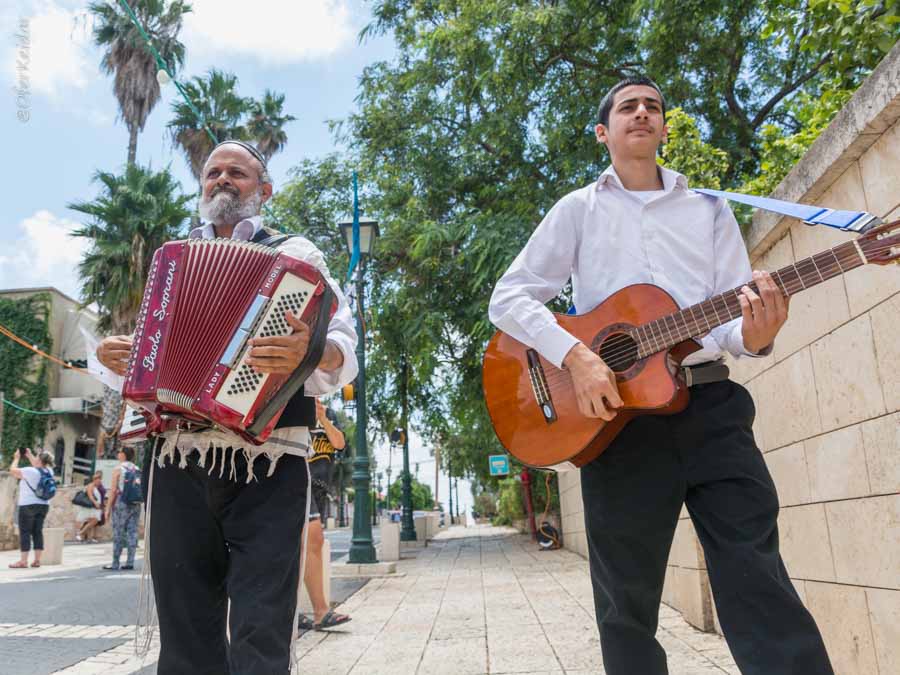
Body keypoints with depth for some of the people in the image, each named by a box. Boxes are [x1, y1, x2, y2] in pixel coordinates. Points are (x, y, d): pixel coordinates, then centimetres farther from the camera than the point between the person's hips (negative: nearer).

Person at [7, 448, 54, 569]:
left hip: (28, 505, -6)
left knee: (25, 533, -1)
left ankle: (23, 561, 0)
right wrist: (30, 456, 30)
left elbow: (13, 470, -4)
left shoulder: (30, 471, -16)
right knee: (38, 532, 9)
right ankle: (37, 560, 10)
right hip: (43, 505, 6)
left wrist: (16, 458, 11)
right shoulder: (49, 471, 3)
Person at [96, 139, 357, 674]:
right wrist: (121, 357, 8)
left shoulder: (295, 254, 8)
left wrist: (312, 352, -26)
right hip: (177, 460, 5)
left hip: (268, 462, -4)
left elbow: (345, 348, -3)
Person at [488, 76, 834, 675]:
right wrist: (576, 355, -16)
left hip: (711, 405, 2)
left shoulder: (709, 209, 16)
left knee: (763, 591, -2)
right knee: (628, 603, 7)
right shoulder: (579, 210, 10)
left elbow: (733, 314, 11)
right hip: (615, 410, -1)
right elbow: (508, 298, 1)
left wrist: (753, 336, -15)